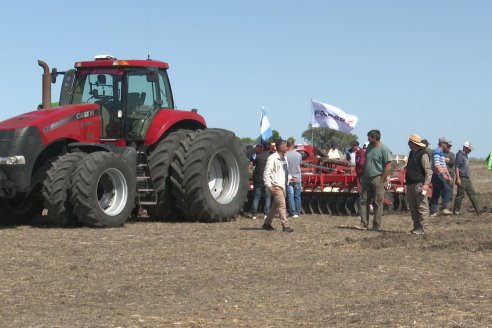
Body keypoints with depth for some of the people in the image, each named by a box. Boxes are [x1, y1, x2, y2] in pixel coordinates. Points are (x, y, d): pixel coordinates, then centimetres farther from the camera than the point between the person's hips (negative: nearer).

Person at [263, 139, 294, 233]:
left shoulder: (284, 158, 15)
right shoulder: (273, 158, -11)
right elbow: (267, 172, -14)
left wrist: (289, 177, 7)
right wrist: (269, 185, -20)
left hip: (283, 185, 9)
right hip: (276, 186, -9)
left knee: (276, 206, 13)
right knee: (282, 205, -12)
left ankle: (267, 224, 23)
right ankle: (285, 226, -13)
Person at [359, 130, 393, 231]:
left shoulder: (384, 150, -13)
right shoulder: (369, 147, 11)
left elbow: (388, 167, -15)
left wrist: (381, 180, -15)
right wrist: (363, 175, 11)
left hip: (377, 180, -7)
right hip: (366, 179, 7)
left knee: (377, 203, -1)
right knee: (364, 201, 5)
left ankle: (377, 226, 4)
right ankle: (364, 224, 9)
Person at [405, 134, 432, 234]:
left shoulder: (423, 154, -10)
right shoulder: (412, 153, 17)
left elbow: (428, 171, -14)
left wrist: (426, 184, -22)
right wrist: (407, 181, 21)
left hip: (419, 184, -9)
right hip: (410, 184, 9)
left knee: (422, 207, -6)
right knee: (413, 207, 11)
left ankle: (421, 228, -7)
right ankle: (416, 226, 17)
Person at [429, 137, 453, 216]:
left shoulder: (441, 153, 21)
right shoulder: (437, 152, -12)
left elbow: (444, 166, 27)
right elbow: (437, 165, -24)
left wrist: (448, 175, 21)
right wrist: (443, 174, -31)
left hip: (439, 176, 10)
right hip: (438, 175, -10)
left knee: (436, 194, 9)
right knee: (447, 190, -15)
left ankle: (433, 212, 10)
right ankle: (444, 208, -19)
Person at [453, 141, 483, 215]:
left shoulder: (465, 155, 16)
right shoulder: (460, 155, -13)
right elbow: (457, 167, -18)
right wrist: (458, 179, -22)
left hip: (467, 179, 10)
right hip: (462, 178, -10)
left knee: (472, 194, 7)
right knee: (460, 195, -3)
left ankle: (479, 210, 7)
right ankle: (456, 211, 6)